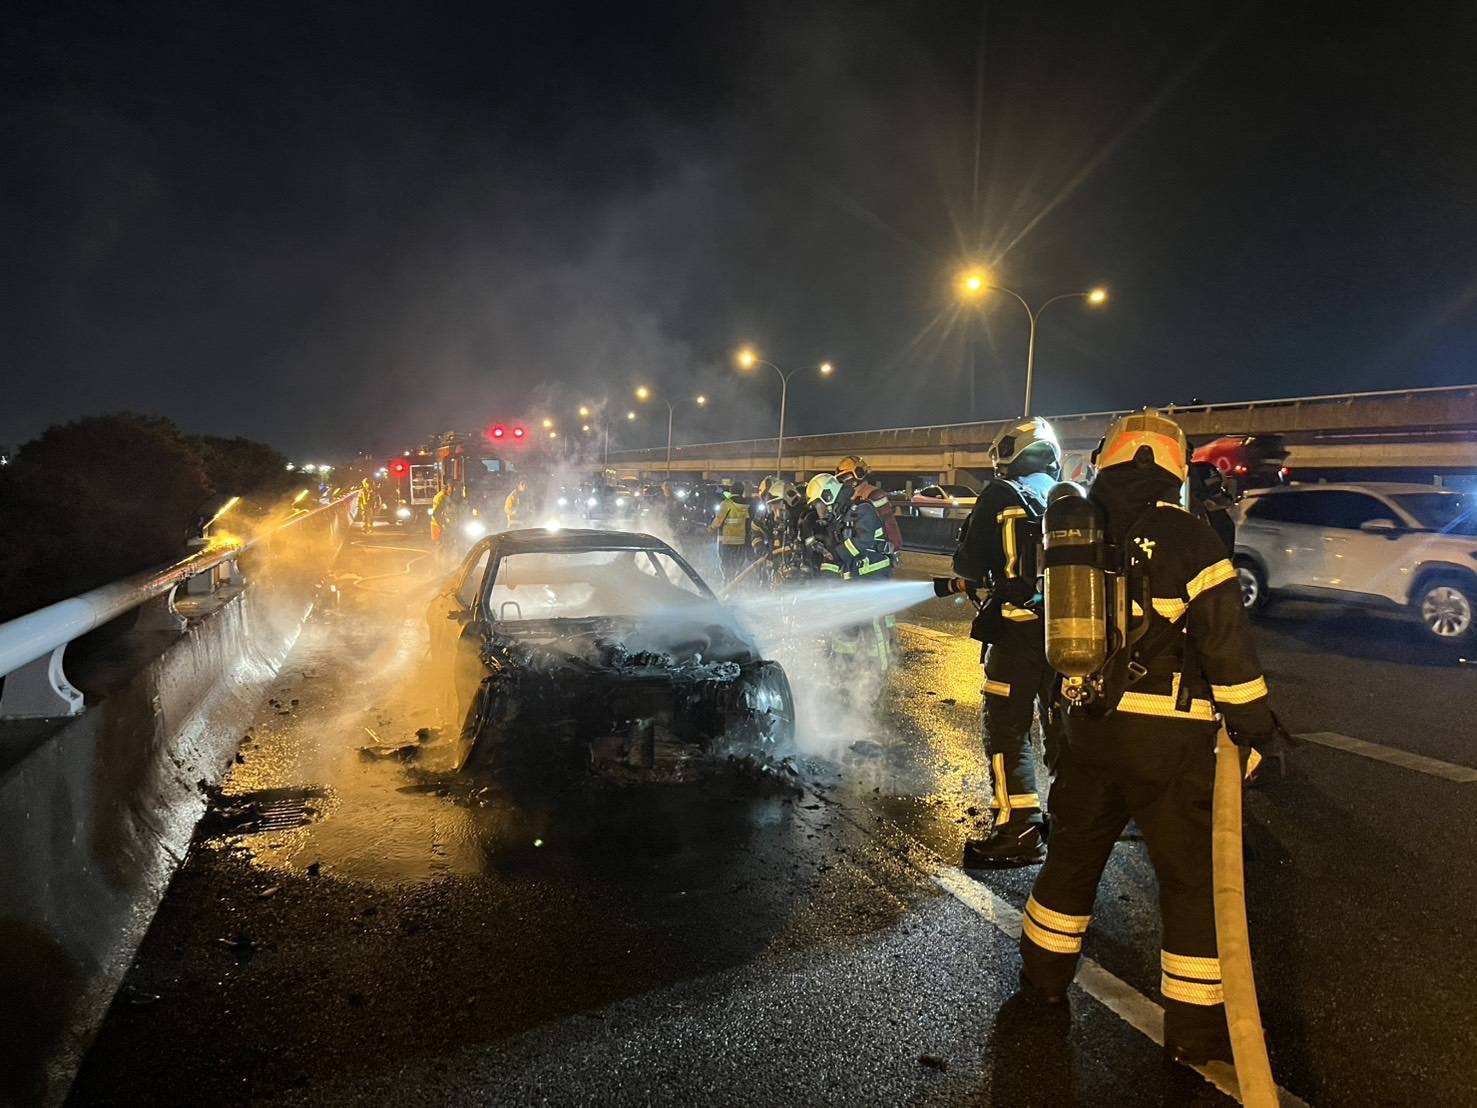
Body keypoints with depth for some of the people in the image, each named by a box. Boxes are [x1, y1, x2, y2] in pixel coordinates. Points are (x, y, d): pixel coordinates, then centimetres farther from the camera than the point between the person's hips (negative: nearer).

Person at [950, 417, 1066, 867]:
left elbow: (970, 562, -4)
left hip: (1017, 628, -6)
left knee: (1007, 727, -1)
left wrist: (972, 576, 17)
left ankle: (1018, 830, -4)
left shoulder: (1001, 495, -4)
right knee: (1064, 724, 17)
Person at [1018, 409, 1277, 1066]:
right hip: (1168, 738, -5)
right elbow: (1227, 641, -13)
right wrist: (1253, 726, -5)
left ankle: (1044, 974, 35)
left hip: (1089, 723, 6)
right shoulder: (1185, 536, -12)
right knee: (1192, 875, 7)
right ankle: (1195, 1030, 16)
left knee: (1075, 848, 21)